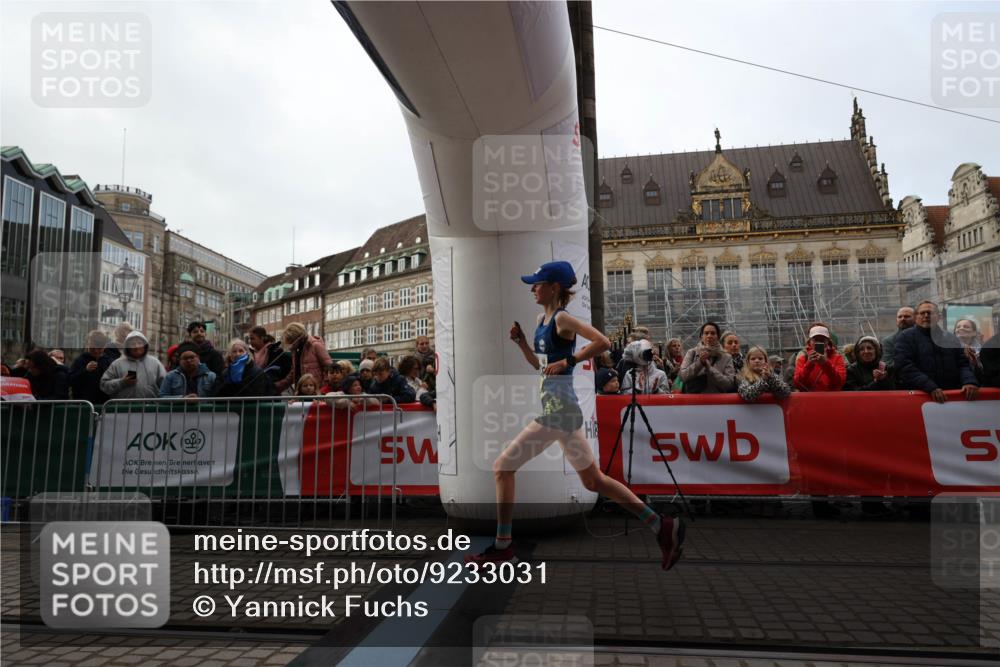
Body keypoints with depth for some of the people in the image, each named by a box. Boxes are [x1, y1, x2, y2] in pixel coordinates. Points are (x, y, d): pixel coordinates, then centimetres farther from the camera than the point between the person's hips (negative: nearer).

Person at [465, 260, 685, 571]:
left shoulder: (562, 319, -12)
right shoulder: (542, 319, 15)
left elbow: (603, 342, -23)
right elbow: (538, 363, 22)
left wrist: (567, 361, -21)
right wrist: (520, 340, 8)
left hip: (558, 411, -10)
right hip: (560, 408, 10)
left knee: (502, 466, -1)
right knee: (594, 481, 15)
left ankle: (502, 547, 10)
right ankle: (662, 526, 19)